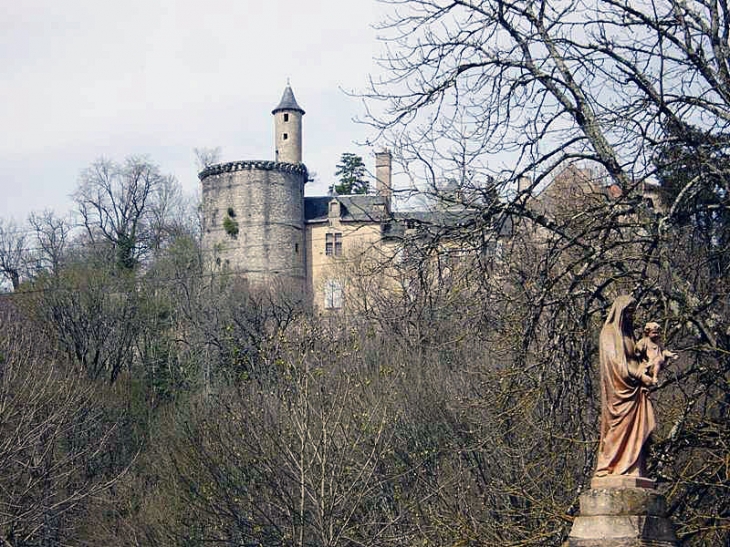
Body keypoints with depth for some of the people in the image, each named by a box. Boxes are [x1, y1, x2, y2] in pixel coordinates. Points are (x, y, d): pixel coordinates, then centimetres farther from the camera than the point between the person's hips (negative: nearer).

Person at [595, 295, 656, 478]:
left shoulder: (627, 334, 22)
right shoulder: (609, 332, -4)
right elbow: (617, 361, -13)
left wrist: (642, 375, 2)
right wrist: (640, 375, -14)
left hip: (633, 389, 8)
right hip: (619, 388, -8)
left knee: (635, 427, 1)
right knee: (621, 425, -11)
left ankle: (633, 468, -2)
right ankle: (614, 466, -10)